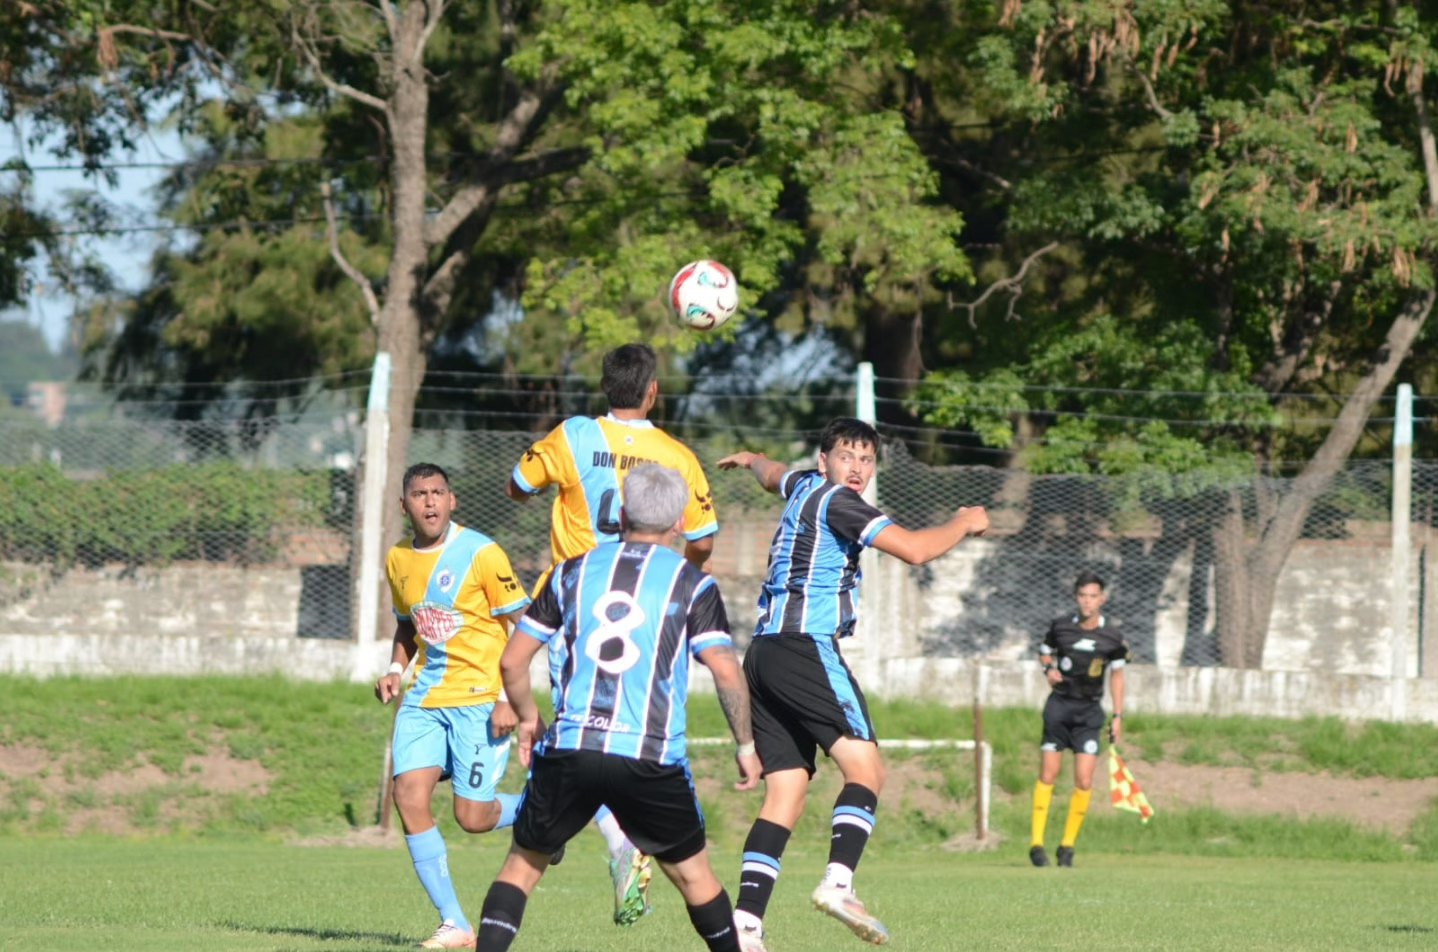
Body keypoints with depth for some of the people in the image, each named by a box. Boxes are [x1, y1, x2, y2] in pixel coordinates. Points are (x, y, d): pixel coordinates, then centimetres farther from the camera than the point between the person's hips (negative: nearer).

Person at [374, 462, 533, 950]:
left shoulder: (480, 554, -11)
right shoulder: (398, 560, 7)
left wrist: (509, 699, -15)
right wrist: (396, 669, 6)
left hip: (480, 698, -6)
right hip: (426, 698, 6)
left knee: (472, 816, -7)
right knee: (409, 796, -10)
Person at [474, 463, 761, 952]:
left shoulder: (572, 572, 12)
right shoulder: (692, 584, 4)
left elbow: (512, 661, 12)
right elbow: (726, 671, -5)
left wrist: (528, 718, 28)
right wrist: (745, 746, 7)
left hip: (567, 749, 1)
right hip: (651, 760, -1)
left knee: (523, 862, 14)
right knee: (693, 873, 15)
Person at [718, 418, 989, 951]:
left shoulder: (804, 486, 22)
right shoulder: (834, 499, -6)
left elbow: (775, 476, 48)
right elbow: (913, 549, -13)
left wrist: (752, 461, 72)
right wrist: (965, 524, 5)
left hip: (764, 654, 9)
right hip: (806, 647, -9)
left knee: (785, 794, 2)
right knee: (865, 766, -15)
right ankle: (837, 882, -32)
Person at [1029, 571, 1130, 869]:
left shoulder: (1111, 638, -3)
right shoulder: (1060, 626, -2)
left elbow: (1117, 674, 9)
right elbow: (1045, 652, 15)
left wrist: (1118, 716, 7)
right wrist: (1049, 669, -8)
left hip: (1089, 710, 0)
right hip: (1059, 705, 0)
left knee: (1084, 781, -8)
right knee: (1048, 775, -3)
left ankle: (1068, 845, 4)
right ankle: (1036, 842, 4)